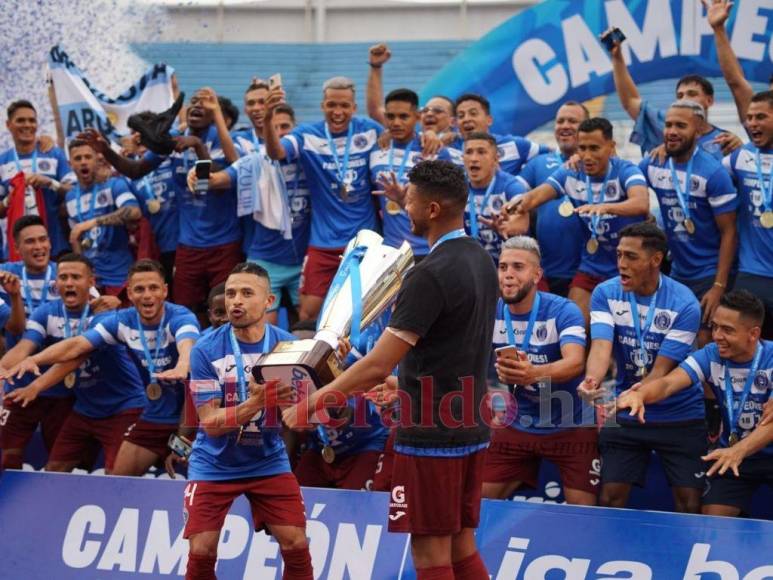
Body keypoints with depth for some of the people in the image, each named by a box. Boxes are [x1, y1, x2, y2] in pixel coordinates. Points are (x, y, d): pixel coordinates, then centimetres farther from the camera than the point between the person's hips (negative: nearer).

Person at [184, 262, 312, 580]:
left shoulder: (288, 346, -8)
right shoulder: (206, 350, -13)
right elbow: (210, 423, -17)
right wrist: (256, 403, -33)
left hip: (269, 462, 1)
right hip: (214, 466, -1)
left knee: (296, 545, -8)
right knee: (201, 552, -9)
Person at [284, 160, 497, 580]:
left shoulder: (430, 274, -20)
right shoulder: (481, 261, 7)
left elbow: (378, 367, -22)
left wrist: (309, 406, -14)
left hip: (431, 435, -8)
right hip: (471, 430, 8)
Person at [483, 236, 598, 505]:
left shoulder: (563, 311, -17)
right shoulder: (491, 314, -4)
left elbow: (575, 362, -33)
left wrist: (534, 372, -53)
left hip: (571, 426, -4)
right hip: (518, 426, 4)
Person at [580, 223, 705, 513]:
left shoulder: (684, 304, -17)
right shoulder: (606, 294, -7)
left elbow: (661, 371, -20)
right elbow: (601, 346, -21)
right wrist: (592, 380, -43)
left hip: (680, 416, -2)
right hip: (625, 416, 2)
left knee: (689, 502, -3)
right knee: (611, 498, 0)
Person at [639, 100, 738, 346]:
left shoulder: (713, 173, -15)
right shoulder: (653, 166, -1)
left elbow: (728, 233, -13)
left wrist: (719, 287, -18)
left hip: (709, 277, -5)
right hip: (676, 274, 5)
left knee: (706, 344, -8)